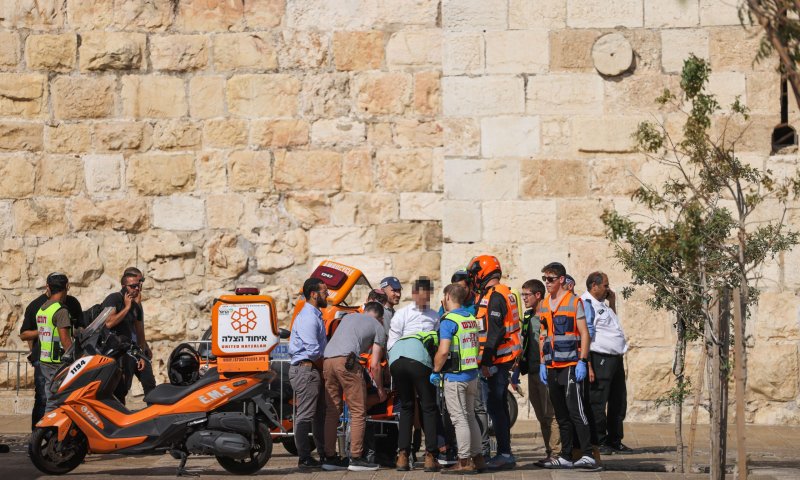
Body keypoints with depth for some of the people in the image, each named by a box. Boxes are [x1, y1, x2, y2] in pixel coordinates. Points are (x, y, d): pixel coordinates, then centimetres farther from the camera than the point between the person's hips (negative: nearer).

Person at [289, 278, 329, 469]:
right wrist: (323, 368, -7)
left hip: (316, 370, 11)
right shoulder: (307, 317, -15)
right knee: (305, 415, -9)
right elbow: (313, 351, -21)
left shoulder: (315, 315, 18)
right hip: (306, 369, -11)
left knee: (320, 415, 14)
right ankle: (305, 459, -9)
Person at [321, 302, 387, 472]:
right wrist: (380, 388, 22)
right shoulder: (378, 328, 15)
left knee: (332, 411, 11)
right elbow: (374, 365, 10)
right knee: (358, 412, 0)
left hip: (327, 359, 6)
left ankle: (330, 457, 12)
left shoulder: (349, 316, 30)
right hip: (347, 361, -6)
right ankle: (356, 459, -4)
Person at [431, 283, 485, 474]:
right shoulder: (472, 319, 11)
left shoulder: (449, 321, -14)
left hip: (455, 376, -8)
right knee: (469, 416, 15)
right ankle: (477, 458, 17)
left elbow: (443, 351, -21)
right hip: (472, 374, 8)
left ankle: (464, 462, -2)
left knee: (459, 419, -4)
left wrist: (436, 371, -8)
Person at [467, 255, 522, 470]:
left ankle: (505, 454, -10)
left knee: (495, 406, -9)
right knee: (499, 406, 14)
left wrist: (486, 361, -21)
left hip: (498, 359, -10)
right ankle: (503, 453, 19)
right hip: (506, 358, 10)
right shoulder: (504, 293, 17)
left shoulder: (494, 296, -15)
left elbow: (494, 332, -21)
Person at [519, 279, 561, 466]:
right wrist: (521, 366, 17)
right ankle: (550, 451, 15)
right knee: (541, 415, 10)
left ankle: (556, 452, -7)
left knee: (551, 414, -8)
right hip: (532, 372, 9)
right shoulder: (527, 317, 16)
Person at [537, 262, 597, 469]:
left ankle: (587, 454, -14)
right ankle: (566, 456, 13)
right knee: (561, 414, 9)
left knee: (575, 409, -13)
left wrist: (582, 361, -14)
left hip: (571, 365, -7)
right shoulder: (544, 305, 15)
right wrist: (542, 363, 14)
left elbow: (584, 334, -6)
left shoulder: (574, 302, -4)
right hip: (552, 367, 7)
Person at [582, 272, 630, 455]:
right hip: (600, 359, -10)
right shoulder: (586, 304, -10)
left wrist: (612, 303, 20)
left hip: (615, 358, 10)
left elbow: (613, 322, 36)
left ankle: (615, 440, 23)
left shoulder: (602, 304, 18)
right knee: (597, 403, -4)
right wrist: (588, 366, -21)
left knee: (618, 403, 14)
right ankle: (598, 442, 1)